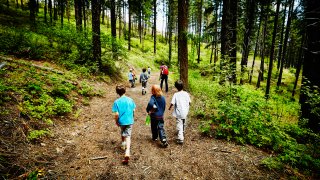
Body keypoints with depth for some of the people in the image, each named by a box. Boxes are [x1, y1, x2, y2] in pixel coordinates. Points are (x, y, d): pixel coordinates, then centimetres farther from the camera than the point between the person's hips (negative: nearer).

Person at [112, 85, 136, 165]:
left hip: (121, 121, 0)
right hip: (129, 121, 0)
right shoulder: (130, 100, -7)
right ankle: (127, 152, -12)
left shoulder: (116, 102, -14)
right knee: (128, 136, 3)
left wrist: (116, 121, 3)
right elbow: (133, 111, 0)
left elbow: (116, 114, -15)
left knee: (123, 133, 26)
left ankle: (123, 145, 47)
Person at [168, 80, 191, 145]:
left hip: (179, 113, -4)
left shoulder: (176, 94, -15)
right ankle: (182, 134, 47)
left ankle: (180, 139, -6)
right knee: (184, 124, 25)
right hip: (185, 112, 5)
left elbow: (172, 103, -17)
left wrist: (170, 107, 4)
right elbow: (189, 102, 2)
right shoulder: (186, 93, -5)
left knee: (179, 125, 0)